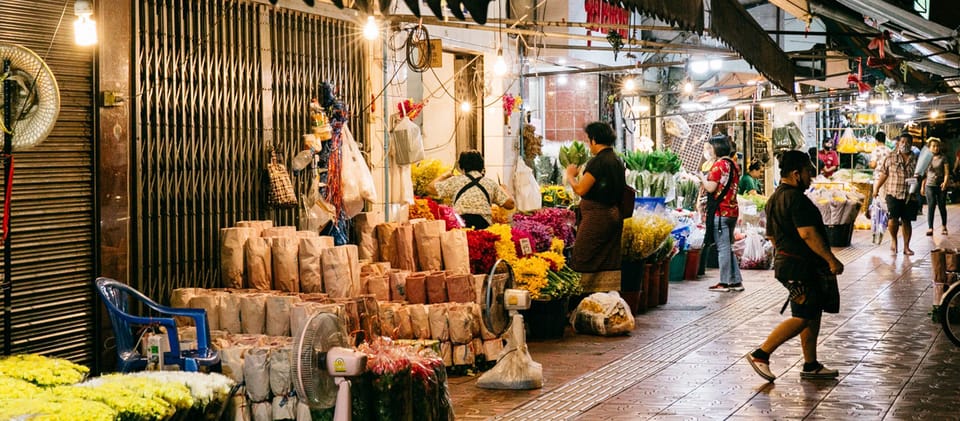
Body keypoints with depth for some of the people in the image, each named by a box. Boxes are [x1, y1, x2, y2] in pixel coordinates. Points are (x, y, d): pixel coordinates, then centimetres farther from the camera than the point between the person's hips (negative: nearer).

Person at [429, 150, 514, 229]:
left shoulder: (455, 181, 10)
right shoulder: (491, 184, 14)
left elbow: (430, 188, 16)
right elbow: (510, 204, 12)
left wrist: (444, 176, 33)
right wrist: (502, 189, 33)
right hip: (484, 225, 1)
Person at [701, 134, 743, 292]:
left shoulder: (718, 165, -13)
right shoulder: (734, 165, 12)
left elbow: (711, 188, -17)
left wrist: (703, 178, 1)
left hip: (720, 211, -8)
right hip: (733, 210, 8)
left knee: (723, 247, -4)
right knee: (728, 247, 14)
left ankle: (724, 283, -1)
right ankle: (736, 281, 15)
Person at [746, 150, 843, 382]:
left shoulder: (774, 199, 14)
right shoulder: (796, 198, -18)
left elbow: (772, 235, 21)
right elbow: (808, 233, -24)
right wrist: (831, 259, -22)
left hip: (785, 261, 11)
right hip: (799, 266, -11)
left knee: (813, 313, 14)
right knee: (802, 317, -7)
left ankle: (811, 365, 19)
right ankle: (761, 354, -6)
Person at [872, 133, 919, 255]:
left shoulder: (916, 159, 5)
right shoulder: (891, 158, 4)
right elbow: (883, 174, 8)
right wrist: (876, 188, 7)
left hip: (910, 196, 1)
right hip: (893, 194, -1)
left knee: (907, 221, 7)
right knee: (893, 219, -15)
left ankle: (906, 247, 18)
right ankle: (893, 239, 13)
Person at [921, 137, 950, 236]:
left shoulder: (943, 158, 1)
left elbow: (947, 172, -3)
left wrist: (945, 182, -19)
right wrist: (922, 186, 14)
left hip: (941, 186, -1)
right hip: (930, 185, 1)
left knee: (942, 207, 5)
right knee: (931, 206, -6)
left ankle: (944, 227, 19)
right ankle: (930, 228, -5)